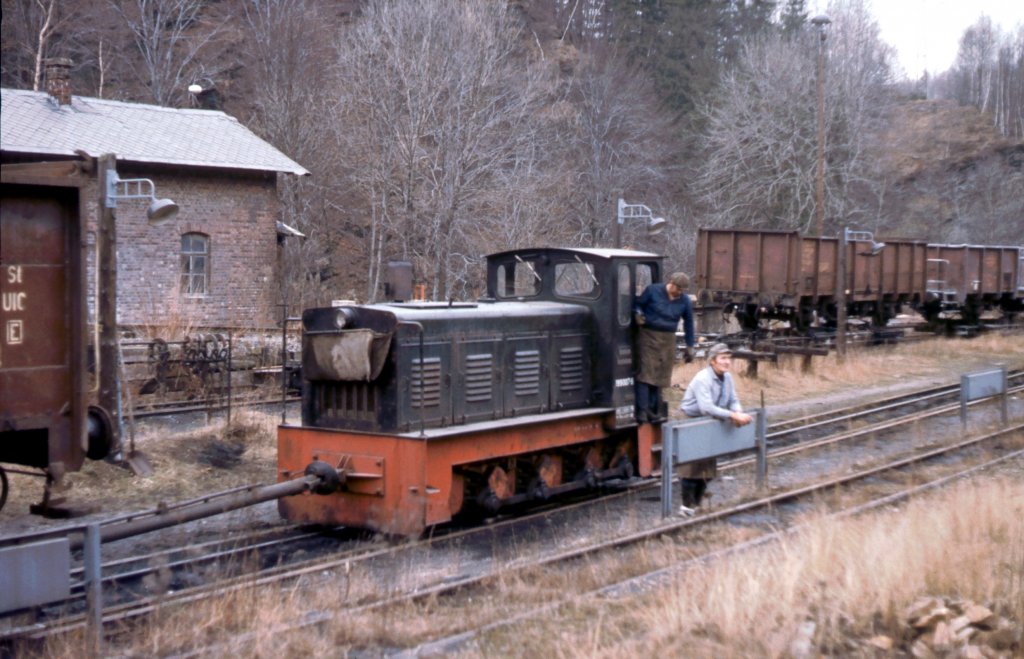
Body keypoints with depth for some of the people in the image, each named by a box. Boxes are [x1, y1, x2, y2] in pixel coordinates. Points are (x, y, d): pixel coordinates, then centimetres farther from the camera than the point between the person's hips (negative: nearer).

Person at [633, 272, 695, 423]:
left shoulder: (685, 301, 3)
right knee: (645, 374, -11)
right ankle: (642, 411, -13)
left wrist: (689, 347, 13)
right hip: (648, 336, -4)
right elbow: (638, 304, 5)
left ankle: (652, 411, 11)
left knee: (660, 376, 4)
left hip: (667, 340, 4)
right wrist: (638, 314, -18)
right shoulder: (653, 291, -6)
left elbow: (689, 324, 12)